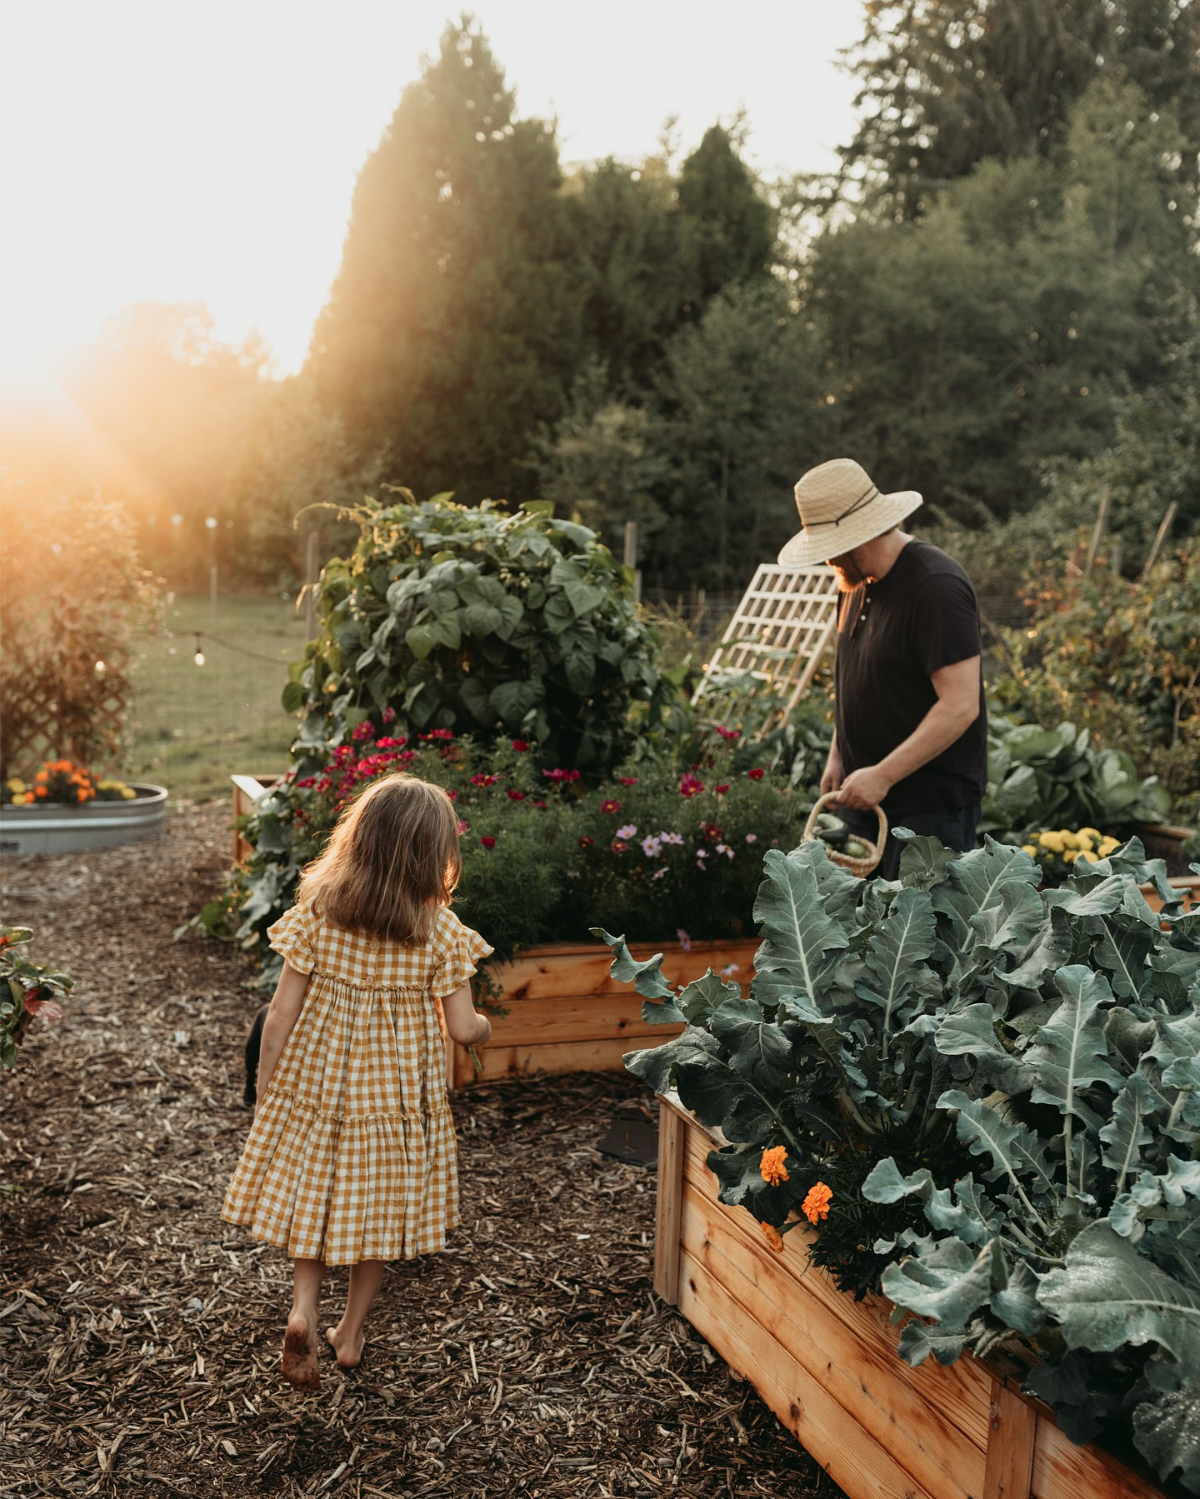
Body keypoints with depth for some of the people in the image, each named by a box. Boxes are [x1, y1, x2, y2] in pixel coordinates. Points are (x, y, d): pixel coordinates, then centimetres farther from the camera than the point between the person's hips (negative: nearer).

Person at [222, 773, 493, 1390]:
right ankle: (351, 1333, 31)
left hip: (316, 1083, 1)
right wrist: (484, 1026, 13)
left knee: (312, 1192, 21)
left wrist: (265, 1092, 4)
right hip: (397, 1091, -1)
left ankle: (303, 1309, 4)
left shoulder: (314, 915, -13)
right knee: (379, 1201, 18)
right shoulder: (440, 932, -16)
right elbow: (461, 1028, -10)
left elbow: (281, 1016, -9)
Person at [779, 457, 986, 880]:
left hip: (930, 808, -8)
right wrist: (837, 756, 14)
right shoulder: (857, 582, 11)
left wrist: (883, 775, -22)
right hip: (866, 798, 8)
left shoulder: (937, 587, -18)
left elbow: (960, 705, -23)